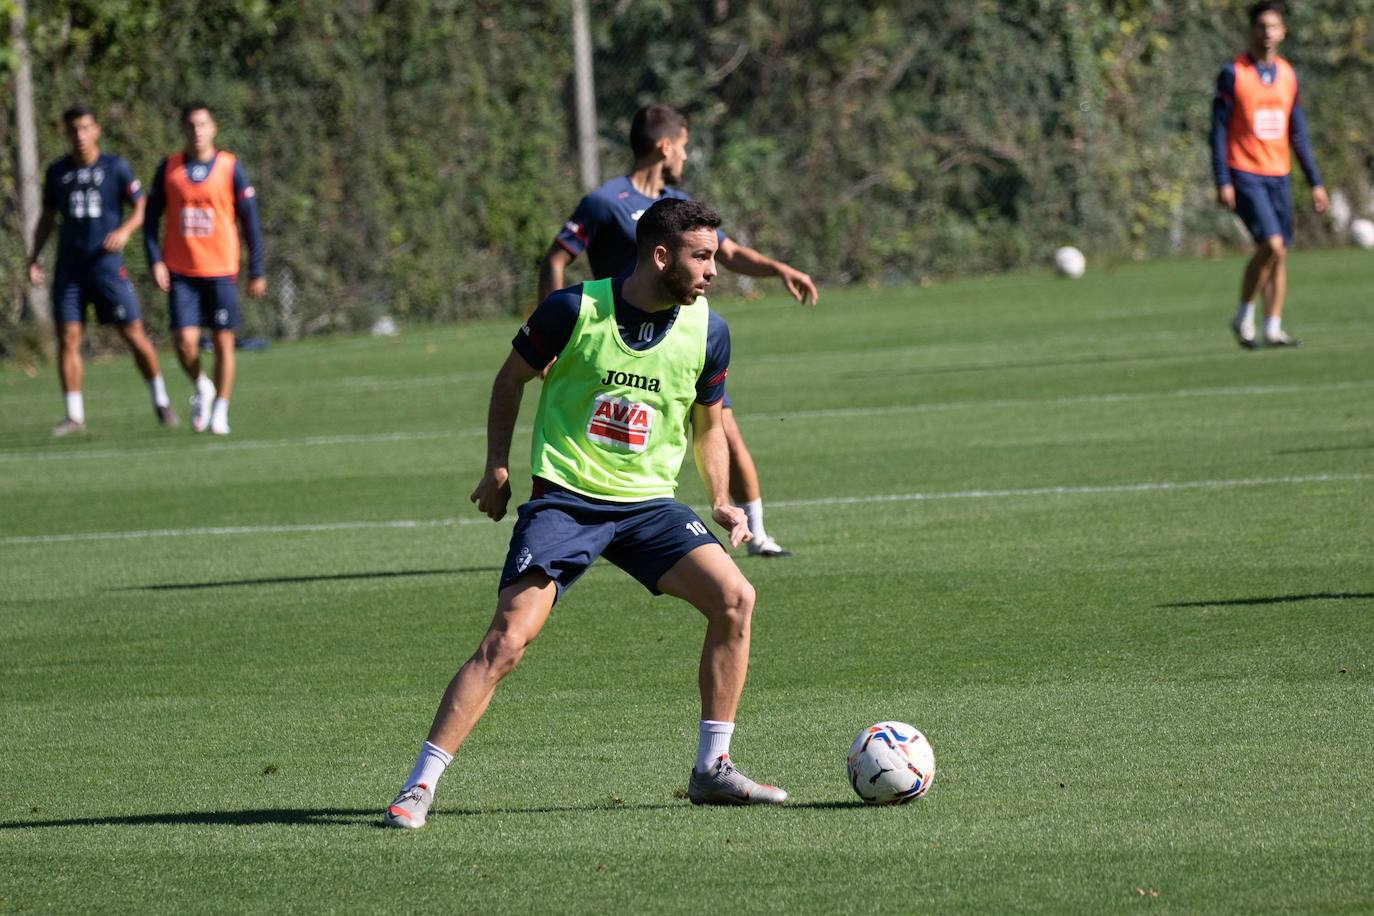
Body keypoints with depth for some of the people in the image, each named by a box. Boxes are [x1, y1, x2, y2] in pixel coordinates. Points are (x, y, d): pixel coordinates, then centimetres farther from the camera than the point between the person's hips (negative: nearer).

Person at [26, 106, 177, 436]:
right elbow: (47, 217, 18)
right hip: (69, 268, 3)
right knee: (67, 339, -5)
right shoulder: (57, 172, 9)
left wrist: (125, 230, -18)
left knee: (134, 334, -3)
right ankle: (74, 415, 1)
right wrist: (34, 257, 8)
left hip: (107, 264, -3)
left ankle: (161, 401, 16)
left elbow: (141, 208, 2)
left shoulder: (115, 168, 0)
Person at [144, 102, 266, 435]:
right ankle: (202, 388, 19)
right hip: (180, 273, 1)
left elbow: (250, 220, 2)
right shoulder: (169, 168, 3)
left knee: (223, 341, 1)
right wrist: (155, 260, -5)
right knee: (185, 341, -9)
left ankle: (220, 411, 15)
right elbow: (152, 216, 8)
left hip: (220, 271, -1)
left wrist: (257, 271, 0)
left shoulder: (229, 167, -1)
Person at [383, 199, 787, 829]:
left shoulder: (706, 331, -2)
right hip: (565, 498, -4)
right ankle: (419, 787, -11)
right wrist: (497, 465, 1)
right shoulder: (575, 310, -12)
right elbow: (512, 378, 6)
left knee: (734, 596, -14)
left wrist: (721, 501, 4)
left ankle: (712, 771, -1)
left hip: (649, 503, 4)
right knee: (507, 638, -17)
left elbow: (707, 424, 15)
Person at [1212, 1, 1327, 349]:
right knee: (1271, 245, -18)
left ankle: (1272, 329, 10)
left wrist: (1315, 182, 12)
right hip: (1245, 176, -5)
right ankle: (1244, 317, -2)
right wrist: (1222, 182, -13)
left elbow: (1298, 134, 16)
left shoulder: (1288, 75, 10)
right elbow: (1219, 130, -5)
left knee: (1280, 253, 4)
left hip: (1278, 176, 5)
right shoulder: (1233, 74, -5)